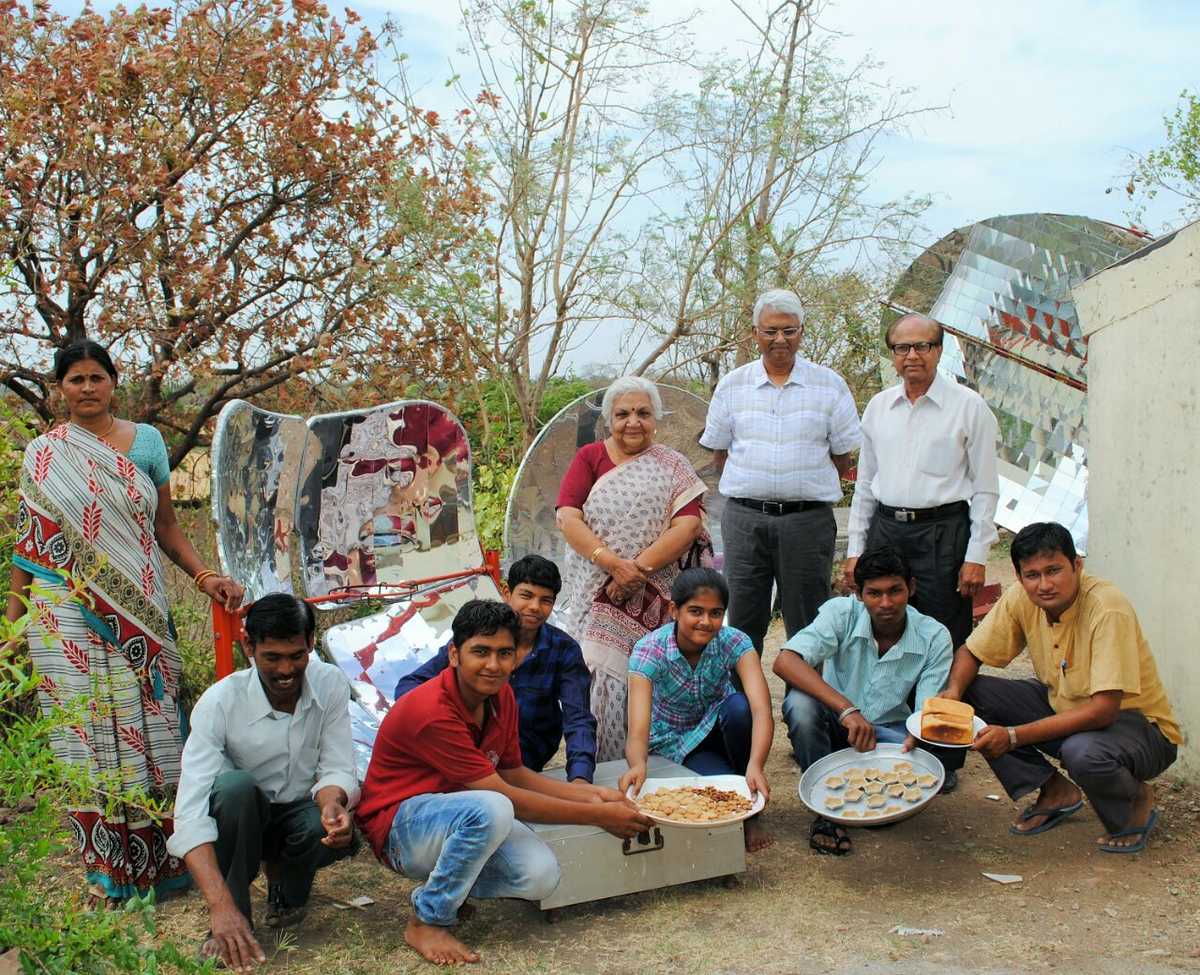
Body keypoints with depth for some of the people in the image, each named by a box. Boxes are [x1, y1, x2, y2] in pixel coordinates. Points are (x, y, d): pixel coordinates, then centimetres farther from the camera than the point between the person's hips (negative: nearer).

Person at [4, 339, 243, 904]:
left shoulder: (145, 441, 8)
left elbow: (166, 526, 11)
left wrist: (204, 577, -1)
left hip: (138, 614, 1)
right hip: (67, 616, -1)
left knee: (148, 728, 1)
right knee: (88, 732, 1)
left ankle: (159, 859, 12)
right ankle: (106, 869, 11)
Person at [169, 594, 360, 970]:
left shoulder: (331, 684, -15)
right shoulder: (220, 702, -24)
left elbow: (338, 769, -16)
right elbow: (190, 810, -32)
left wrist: (332, 804, -43)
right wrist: (221, 905, -45)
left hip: (300, 812, 2)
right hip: (240, 816, -2)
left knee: (339, 833, -32)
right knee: (236, 784, -35)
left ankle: (285, 882, 4)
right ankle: (230, 919, -19)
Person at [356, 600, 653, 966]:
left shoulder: (501, 696, -2)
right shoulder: (432, 712, -29)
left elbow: (514, 774, 7)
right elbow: (503, 796, -26)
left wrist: (593, 794, -5)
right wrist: (598, 816, -22)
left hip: (458, 817, 7)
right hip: (400, 826, -7)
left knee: (540, 876, -19)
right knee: (490, 810, -37)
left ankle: (442, 883, 7)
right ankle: (427, 921, -16)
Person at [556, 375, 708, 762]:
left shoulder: (672, 466, 8)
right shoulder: (589, 458, 9)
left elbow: (689, 524, -5)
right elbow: (568, 519, -4)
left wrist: (639, 566, -17)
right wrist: (612, 562, -18)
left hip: (654, 599, 0)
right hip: (595, 596, 1)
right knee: (599, 676, -7)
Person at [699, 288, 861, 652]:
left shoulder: (830, 385, 3)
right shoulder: (732, 385, 8)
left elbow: (842, 455, 7)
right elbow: (719, 451, 13)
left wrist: (805, 491, 4)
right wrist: (752, 490, 6)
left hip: (808, 517, -1)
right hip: (744, 518, 1)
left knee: (808, 627, 4)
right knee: (742, 623, 6)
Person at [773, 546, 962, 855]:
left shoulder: (934, 637, -13)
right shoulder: (841, 612, -18)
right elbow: (785, 661, -32)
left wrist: (917, 738, -42)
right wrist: (847, 709, -42)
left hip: (887, 732, 1)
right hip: (835, 723, -1)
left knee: (950, 751, -28)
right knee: (800, 702, -34)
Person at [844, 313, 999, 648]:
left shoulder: (968, 405, -1)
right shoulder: (877, 407, 11)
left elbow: (985, 489, -1)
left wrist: (976, 557, -7)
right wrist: (855, 549, 12)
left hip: (943, 533, -4)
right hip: (885, 530, 4)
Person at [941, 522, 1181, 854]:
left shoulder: (1109, 609, -29)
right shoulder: (1020, 599, -12)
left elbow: (1104, 710, -33)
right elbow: (970, 653, 1)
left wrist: (1014, 736, -36)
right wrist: (952, 692, -23)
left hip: (1136, 724, -6)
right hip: (1062, 706, 6)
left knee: (1082, 752, -39)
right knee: (972, 694, -12)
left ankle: (1136, 801, -2)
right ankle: (1055, 792, 4)